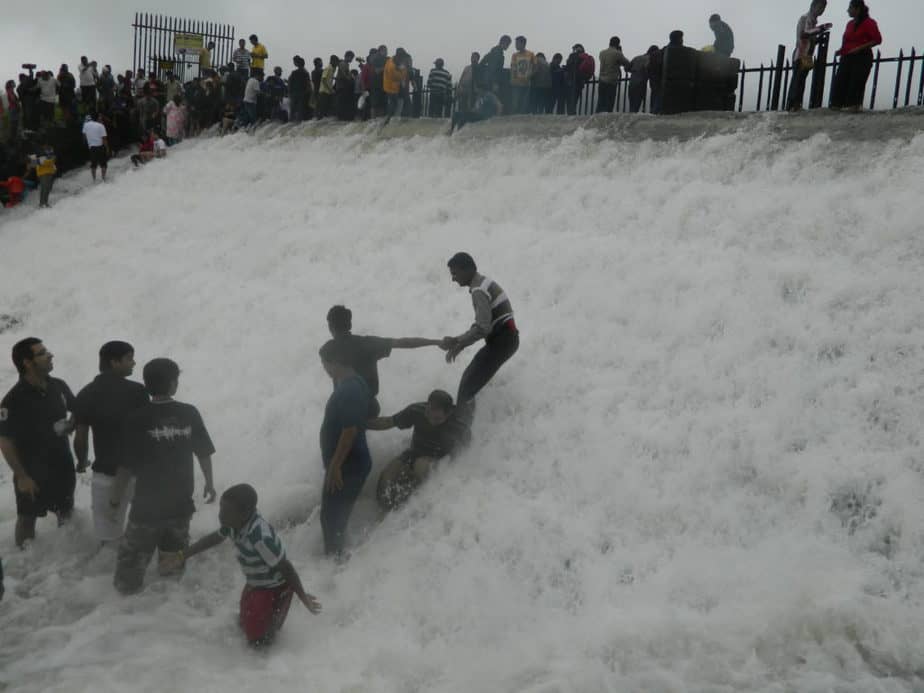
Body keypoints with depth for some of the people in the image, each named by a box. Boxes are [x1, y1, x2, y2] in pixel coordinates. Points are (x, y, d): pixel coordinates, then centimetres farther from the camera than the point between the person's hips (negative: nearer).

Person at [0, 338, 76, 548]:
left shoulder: (59, 386, -6)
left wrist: (71, 426, -8)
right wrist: (21, 476, -15)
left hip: (63, 465, 5)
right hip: (32, 472, -5)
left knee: (67, 513, 22)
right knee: (28, 518, 12)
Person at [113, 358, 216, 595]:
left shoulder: (135, 418, -18)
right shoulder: (189, 413, -11)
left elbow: (129, 464, -11)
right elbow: (204, 453, -3)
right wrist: (209, 483, 12)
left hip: (148, 499, -2)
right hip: (181, 498, 2)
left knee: (136, 547, 19)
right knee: (175, 545, 24)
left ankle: (128, 585, 33)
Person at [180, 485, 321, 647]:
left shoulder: (261, 537, -41)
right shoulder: (236, 523, -16)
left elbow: (286, 567, -31)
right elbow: (214, 538, 7)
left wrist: (303, 597, -21)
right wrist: (184, 555, 15)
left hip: (274, 589, -8)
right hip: (254, 584, 8)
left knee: (258, 639, 2)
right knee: (244, 624, 23)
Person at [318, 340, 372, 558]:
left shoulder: (349, 391, -26)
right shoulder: (351, 383, 7)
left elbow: (350, 432, -27)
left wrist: (334, 466, -21)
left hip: (348, 466, -10)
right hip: (350, 462, 10)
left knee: (331, 515, 1)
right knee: (336, 513, 21)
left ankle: (335, 557, 13)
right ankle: (337, 553, 33)